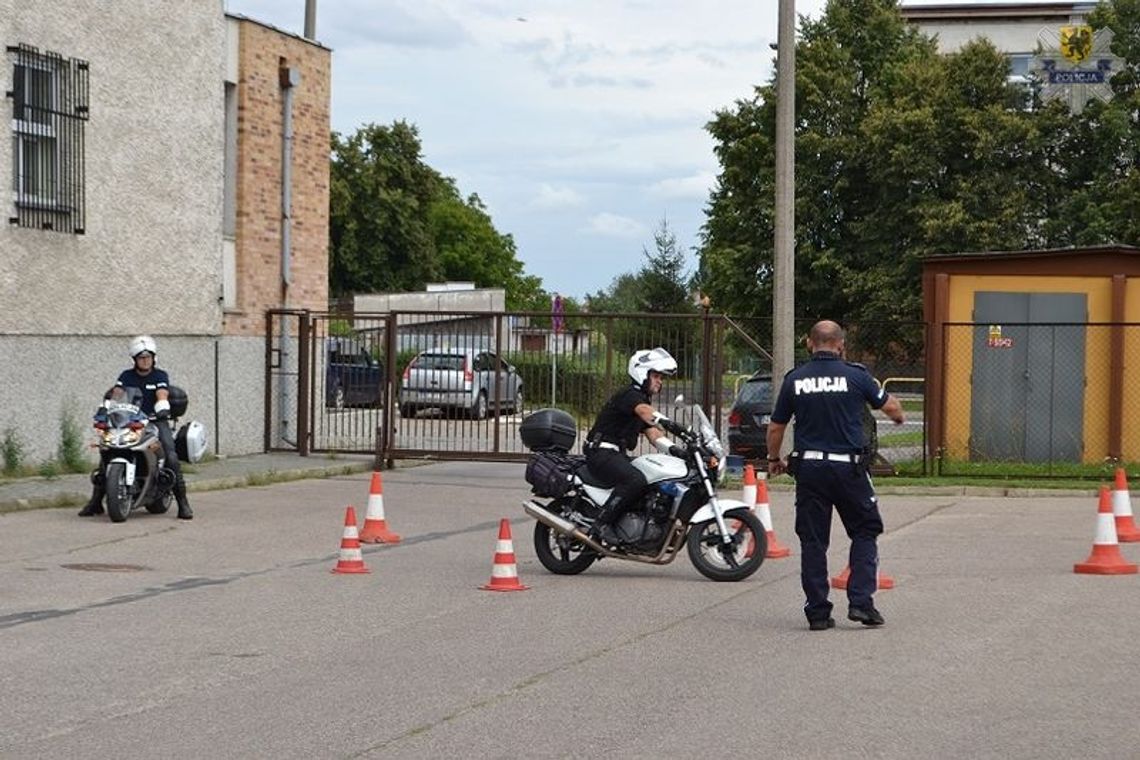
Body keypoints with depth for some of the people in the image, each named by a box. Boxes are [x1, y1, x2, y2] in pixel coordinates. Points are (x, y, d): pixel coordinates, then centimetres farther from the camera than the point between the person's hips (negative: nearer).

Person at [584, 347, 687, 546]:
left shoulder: (644, 399, 22)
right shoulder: (629, 394, -10)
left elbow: (653, 433, 13)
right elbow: (643, 410, -33)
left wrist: (674, 449, -6)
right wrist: (667, 422, -51)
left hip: (618, 454, 10)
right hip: (601, 452, -10)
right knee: (636, 480, -33)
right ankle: (602, 524, -28)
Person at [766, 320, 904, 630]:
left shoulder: (794, 380, 1)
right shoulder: (855, 375, -4)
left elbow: (775, 428, 8)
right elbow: (889, 406, 12)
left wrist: (773, 459, 26)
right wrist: (900, 416, 36)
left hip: (808, 468, 2)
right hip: (848, 467, -2)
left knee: (812, 541, 7)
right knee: (865, 532, 12)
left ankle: (817, 612, 7)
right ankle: (860, 601, 1)